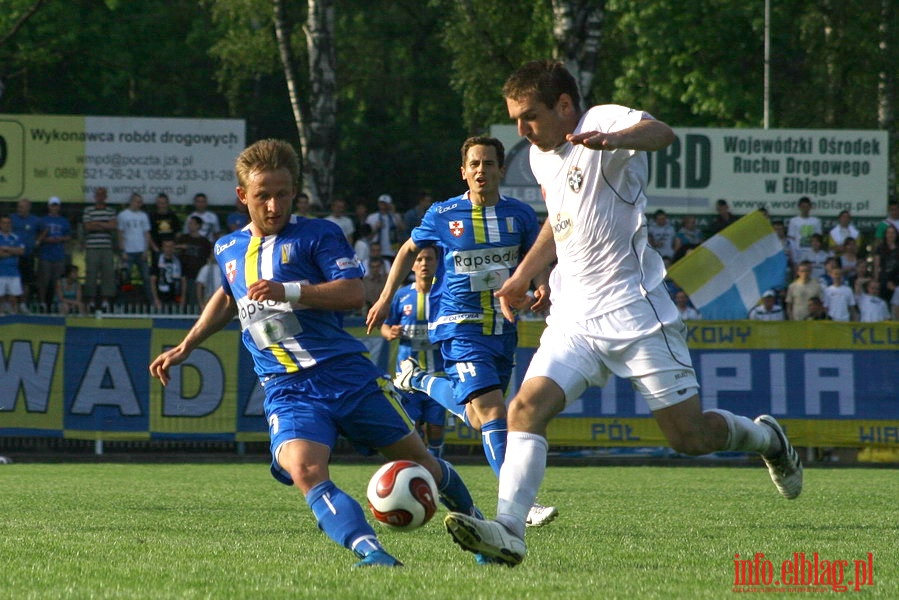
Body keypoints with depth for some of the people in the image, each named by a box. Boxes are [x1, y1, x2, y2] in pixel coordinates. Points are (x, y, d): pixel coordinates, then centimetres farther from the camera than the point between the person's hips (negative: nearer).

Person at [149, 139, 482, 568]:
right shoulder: (228, 250, 17)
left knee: (416, 461, 7)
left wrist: (288, 291, -24)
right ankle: (370, 552, -44)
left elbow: (353, 293, -14)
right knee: (305, 471, -29)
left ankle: (473, 521, 36)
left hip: (347, 373, -2)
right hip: (286, 390, 2)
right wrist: (184, 348, 38)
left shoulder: (317, 235, 0)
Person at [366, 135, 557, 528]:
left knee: (476, 416, 16)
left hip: (503, 329, 5)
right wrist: (386, 298, 11)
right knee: (492, 412, -21)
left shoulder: (520, 215, 4)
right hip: (460, 327, -5)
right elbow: (409, 251, 15)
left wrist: (542, 286, -7)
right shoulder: (442, 215, -1)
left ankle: (419, 380, 43)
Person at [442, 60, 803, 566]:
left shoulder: (605, 121, -12)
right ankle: (509, 530, -27)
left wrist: (614, 140, -57)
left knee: (690, 436, 0)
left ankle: (767, 439, 30)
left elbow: (662, 134, -36)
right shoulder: (541, 155, 13)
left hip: (634, 310, -7)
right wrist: (523, 276, 32)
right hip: (573, 319, 7)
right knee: (526, 408, -17)